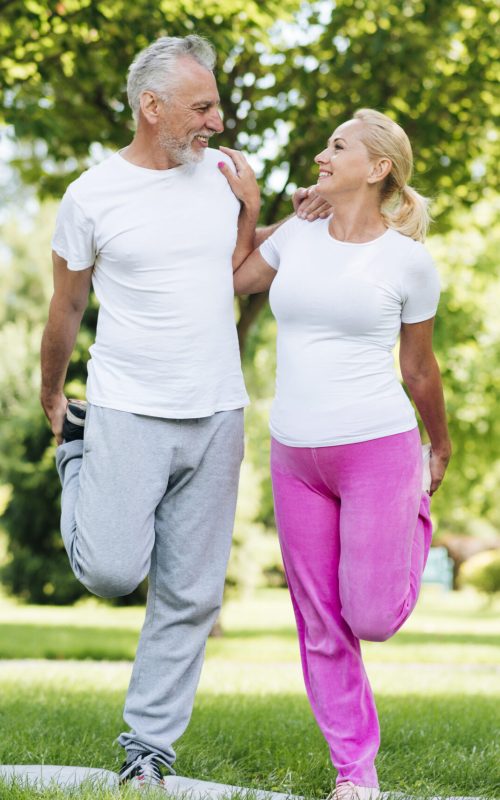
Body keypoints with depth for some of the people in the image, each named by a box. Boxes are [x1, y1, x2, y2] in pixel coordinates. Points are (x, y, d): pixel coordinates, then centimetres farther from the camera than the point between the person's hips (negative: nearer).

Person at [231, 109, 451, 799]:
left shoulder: (409, 260, -4)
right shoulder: (297, 236, 6)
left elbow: (420, 368, 8)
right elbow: (229, 282, 22)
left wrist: (441, 446, 17)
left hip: (377, 449, -4)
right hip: (296, 456, 4)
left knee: (371, 618, -1)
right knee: (321, 628, 5)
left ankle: (417, 515, 31)